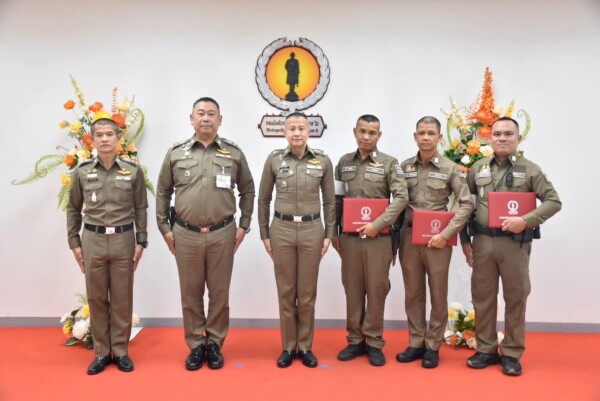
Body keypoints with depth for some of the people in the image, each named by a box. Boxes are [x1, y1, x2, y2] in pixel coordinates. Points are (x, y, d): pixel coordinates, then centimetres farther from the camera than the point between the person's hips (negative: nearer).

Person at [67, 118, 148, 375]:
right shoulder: (81, 172, 2)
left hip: (123, 240, -1)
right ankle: (101, 352, 22)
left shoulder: (133, 171, 0)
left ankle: (120, 351, 21)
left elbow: (141, 209, 2)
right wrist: (74, 242, 4)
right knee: (96, 298, 9)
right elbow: (73, 209, 8)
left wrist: (141, 241, -1)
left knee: (122, 298, 7)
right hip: (92, 240, 1)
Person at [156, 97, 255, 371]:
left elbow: (248, 191, 9)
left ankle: (214, 344, 25)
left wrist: (243, 225, 4)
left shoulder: (234, 153, 2)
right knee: (190, 294, 10)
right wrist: (164, 227, 5)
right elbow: (163, 192, 9)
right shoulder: (176, 153, 3)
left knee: (219, 293, 9)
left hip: (222, 234, 0)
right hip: (185, 234, 1)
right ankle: (195, 345, 26)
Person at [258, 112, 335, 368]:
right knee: (286, 291, 8)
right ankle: (288, 347, 23)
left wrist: (329, 234, 2)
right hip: (281, 230, 0)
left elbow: (330, 200, 6)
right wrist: (264, 234, 3)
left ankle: (305, 346, 24)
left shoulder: (323, 161, 1)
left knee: (307, 293, 8)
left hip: (312, 230, 0)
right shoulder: (274, 159, 0)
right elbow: (263, 199, 6)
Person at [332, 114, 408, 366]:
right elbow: (337, 200, 12)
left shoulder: (389, 163, -1)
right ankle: (355, 340, 22)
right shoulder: (344, 163, 9)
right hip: (349, 237, 3)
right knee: (352, 289, 9)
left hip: (378, 238, -3)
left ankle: (374, 342, 18)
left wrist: (378, 224, -18)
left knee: (376, 290, 5)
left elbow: (401, 197, -10)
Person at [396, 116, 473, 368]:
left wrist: (446, 234, -13)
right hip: (409, 236, 3)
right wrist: (395, 236, 3)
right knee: (413, 294, 11)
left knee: (438, 295, 7)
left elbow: (466, 204, -5)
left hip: (437, 238, -2)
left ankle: (433, 346, 21)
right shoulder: (404, 167, 5)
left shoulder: (450, 168, -2)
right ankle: (415, 343, 24)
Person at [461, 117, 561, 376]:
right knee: (482, 296, 9)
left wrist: (526, 220, -18)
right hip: (482, 241, 2)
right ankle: (486, 350, 24)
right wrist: (465, 240, 6)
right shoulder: (478, 168, 7)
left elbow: (553, 201, -3)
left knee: (515, 298, 6)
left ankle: (512, 354, 21)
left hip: (515, 242, -2)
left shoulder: (530, 169, 0)